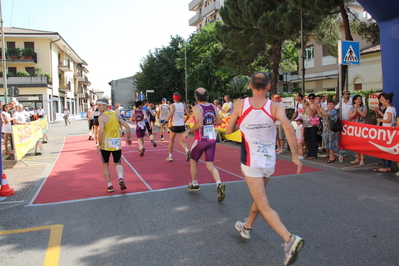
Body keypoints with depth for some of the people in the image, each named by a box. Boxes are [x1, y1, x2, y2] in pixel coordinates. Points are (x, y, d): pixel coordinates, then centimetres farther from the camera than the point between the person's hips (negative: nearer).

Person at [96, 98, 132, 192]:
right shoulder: (116, 114, 7)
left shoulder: (102, 117, -9)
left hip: (106, 144, -3)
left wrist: (99, 144, -15)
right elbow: (127, 127, 5)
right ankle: (121, 178, -14)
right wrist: (128, 138, 17)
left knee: (105, 164, 16)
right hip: (117, 144, 4)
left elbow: (101, 131, -22)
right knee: (117, 163, 15)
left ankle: (109, 185, 14)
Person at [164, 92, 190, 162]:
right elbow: (187, 115, 4)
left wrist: (166, 121, -16)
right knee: (182, 141, 6)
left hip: (174, 125, -3)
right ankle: (187, 150, -24)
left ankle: (170, 156, 19)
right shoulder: (183, 105, 7)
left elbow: (171, 114, -23)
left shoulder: (172, 105, -6)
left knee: (171, 141, 14)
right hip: (181, 125, 3)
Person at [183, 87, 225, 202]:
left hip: (200, 140, -5)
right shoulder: (213, 106, 5)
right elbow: (219, 121, 9)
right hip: (212, 139, 5)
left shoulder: (197, 107, -13)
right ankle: (219, 184, -15)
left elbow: (199, 124, -25)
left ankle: (194, 184, 33)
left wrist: (188, 131, -12)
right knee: (210, 165, 7)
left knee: (193, 161, 19)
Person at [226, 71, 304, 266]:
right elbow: (288, 127, -24)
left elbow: (229, 131, 2)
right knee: (258, 197, 26)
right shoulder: (275, 107, -7)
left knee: (264, 206, -2)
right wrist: (295, 156, -18)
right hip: (269, 161, 3)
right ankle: (247, 227, 45)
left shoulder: (241, 105, -6)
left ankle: (289, 239, -19)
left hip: (251, 163, -3)